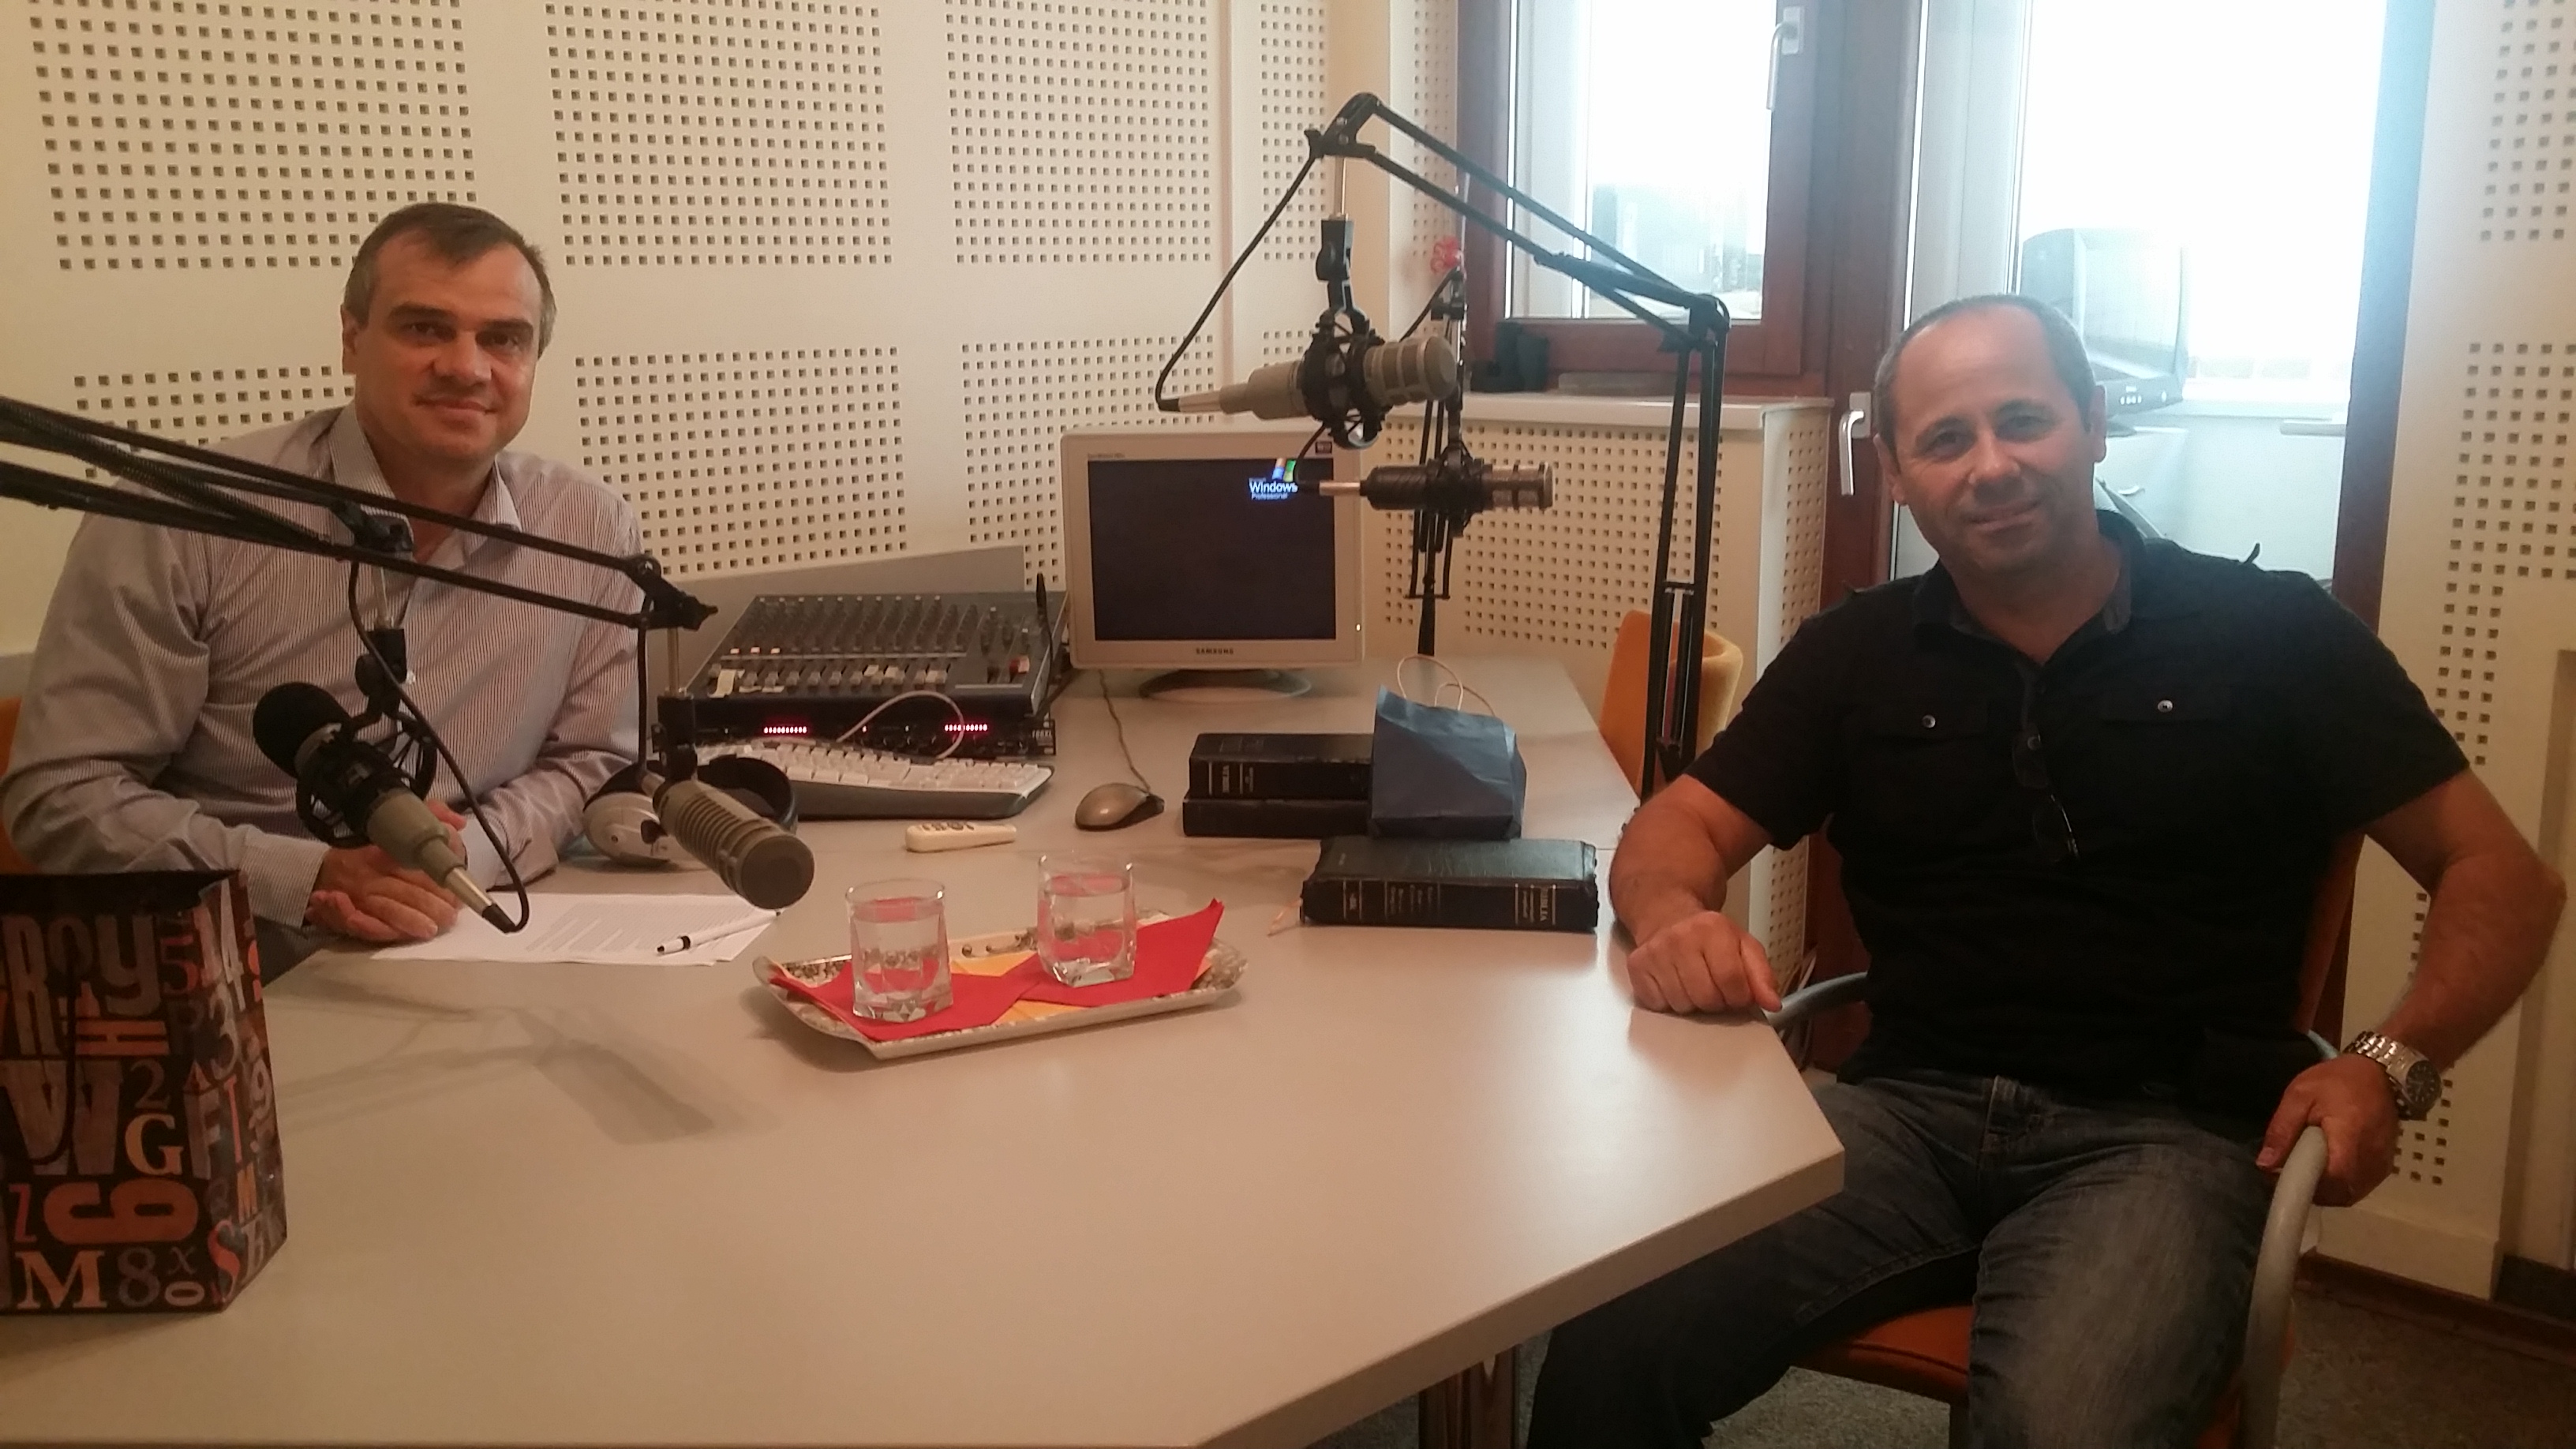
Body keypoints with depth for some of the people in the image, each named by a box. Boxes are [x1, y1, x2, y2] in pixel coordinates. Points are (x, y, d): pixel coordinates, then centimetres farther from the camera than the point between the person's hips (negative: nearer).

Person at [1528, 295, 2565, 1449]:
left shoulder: (2269, 634, 4)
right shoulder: (1855, 652, 12)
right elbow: (1682, 827, 10)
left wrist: (2393, 1061, -12)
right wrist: (1675, 913, -15)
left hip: (2165, 1129, -2)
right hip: (1908, 1106, 2)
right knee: (1611, 1335, -24)